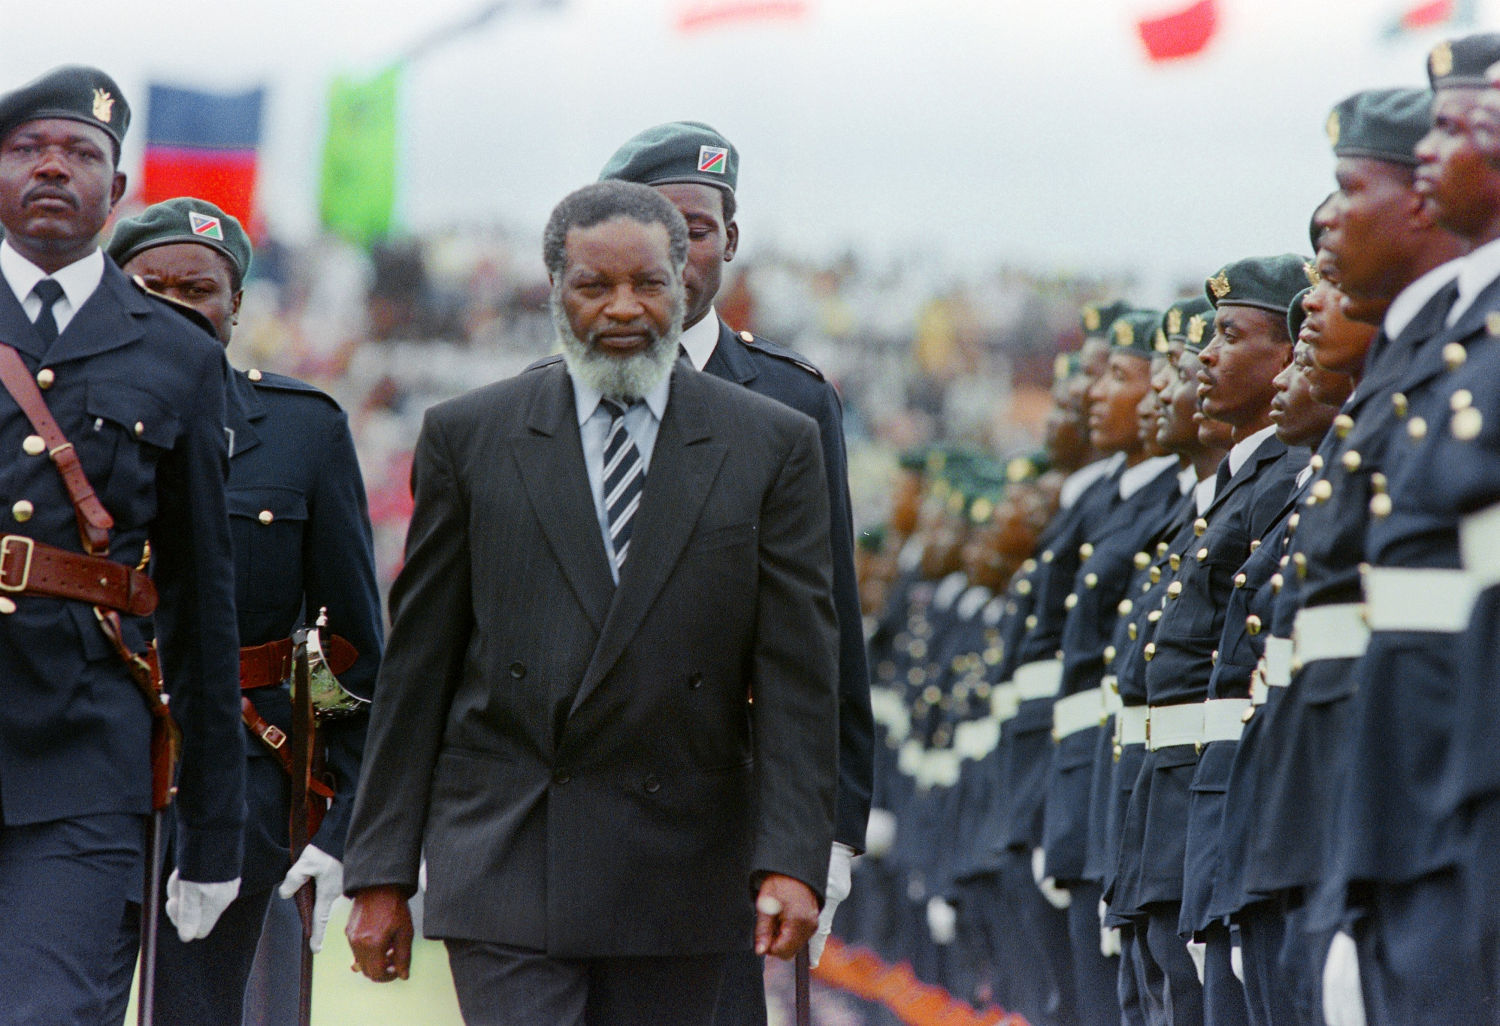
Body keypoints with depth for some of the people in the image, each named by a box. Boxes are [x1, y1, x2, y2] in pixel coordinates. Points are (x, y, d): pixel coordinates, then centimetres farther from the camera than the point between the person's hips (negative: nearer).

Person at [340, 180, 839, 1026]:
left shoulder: (773, 445, 5)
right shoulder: (468, 438, 5)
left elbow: (798, 672, 0)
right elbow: (417, 666, 6)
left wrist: (793, 859, -10)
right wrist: (382, 871, 3)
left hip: (680, 872, 1)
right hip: (504, 860, -1)